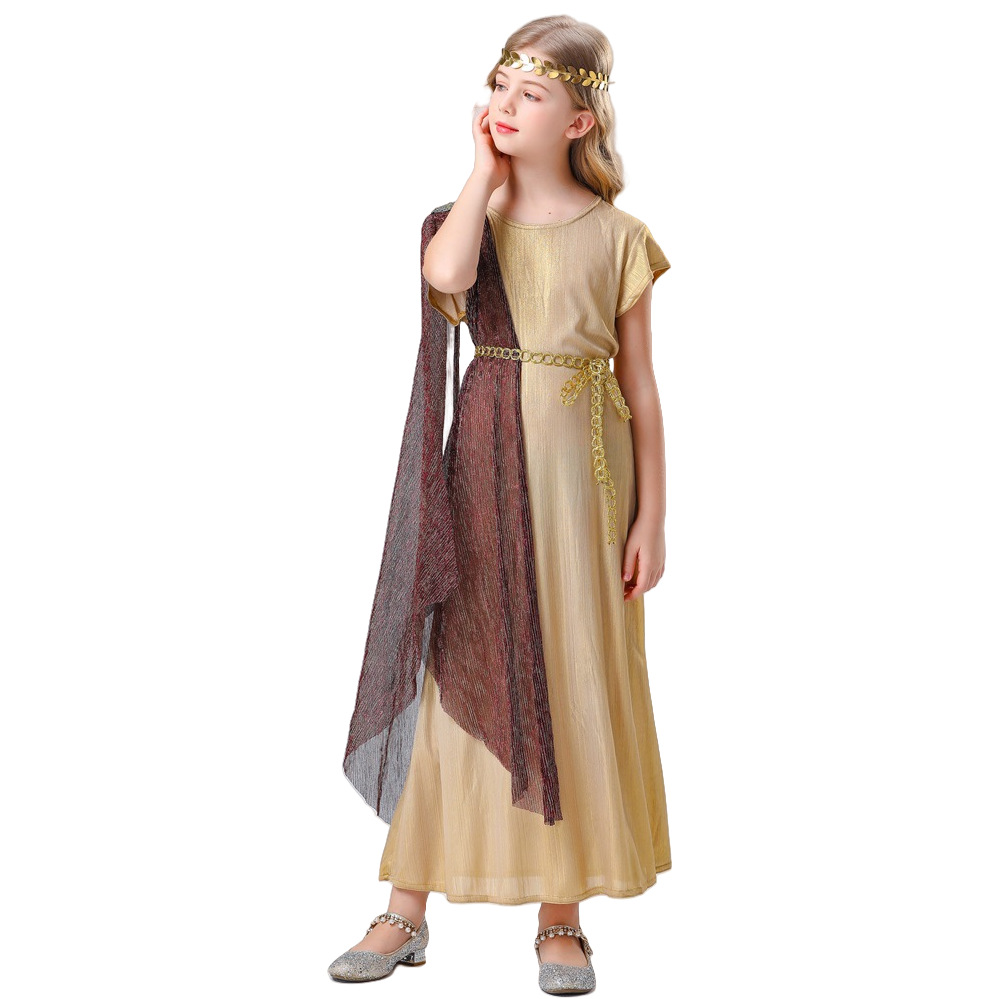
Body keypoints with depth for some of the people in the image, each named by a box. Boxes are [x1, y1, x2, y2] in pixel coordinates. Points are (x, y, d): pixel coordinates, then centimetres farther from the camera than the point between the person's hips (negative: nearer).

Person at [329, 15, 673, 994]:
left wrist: (651, 518, -2)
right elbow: (443, 271, -20)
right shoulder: (469, 213, 6)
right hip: (482, 465, 1)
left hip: (580, 472, -1)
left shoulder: (616, 234, 2)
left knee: (573, 684, 5)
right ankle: (408, 907, 17)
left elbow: (639, 388, 1)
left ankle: (561, 915, 20)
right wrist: (488, 172, -6)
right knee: (458, 672, 5)